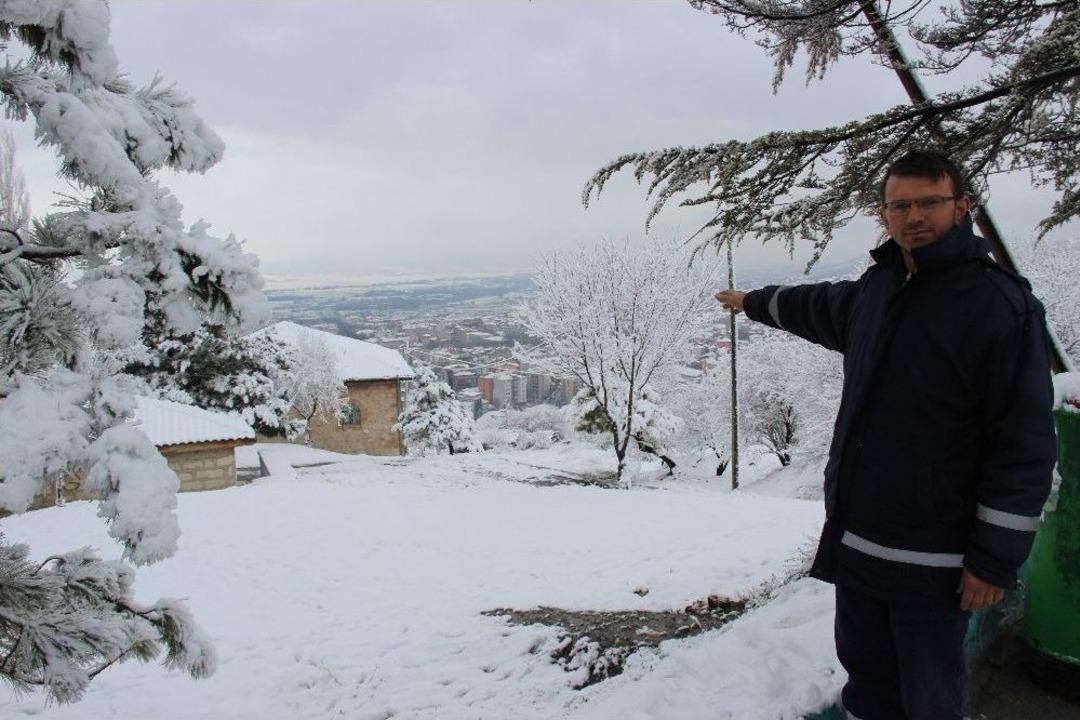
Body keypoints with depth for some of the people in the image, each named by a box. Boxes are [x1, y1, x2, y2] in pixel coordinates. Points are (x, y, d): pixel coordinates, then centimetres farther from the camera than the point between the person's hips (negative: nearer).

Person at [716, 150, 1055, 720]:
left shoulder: (1001, 304, -13)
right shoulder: (874, 290, 7)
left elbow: (1025, 442, -14)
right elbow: (816, 306, 31)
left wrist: (996, 558, -14)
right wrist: (755, 302, 46)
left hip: (932, 560, -6)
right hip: (853, 540, 7)